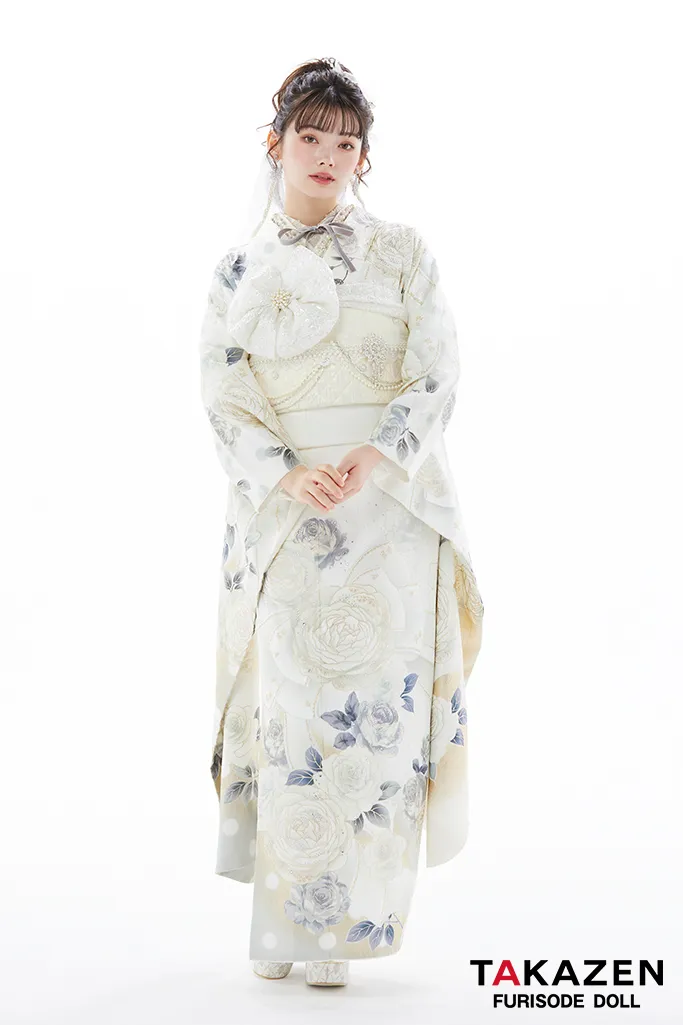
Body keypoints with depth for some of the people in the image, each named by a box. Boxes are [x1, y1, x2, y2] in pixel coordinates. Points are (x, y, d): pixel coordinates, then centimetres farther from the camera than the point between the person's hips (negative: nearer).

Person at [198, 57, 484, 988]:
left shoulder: (402, 253, 8)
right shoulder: (239, 272, 10)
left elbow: (436, 372, 0)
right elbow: (225, 400, 3)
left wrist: (375, 457, -18)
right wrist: (290, 473, -15)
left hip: (392, 506, 0)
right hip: (284, 510, 0)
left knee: (376, 703, -2)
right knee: (293, 704, -1)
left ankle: (340, 922, 8)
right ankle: (283, 922, 11)